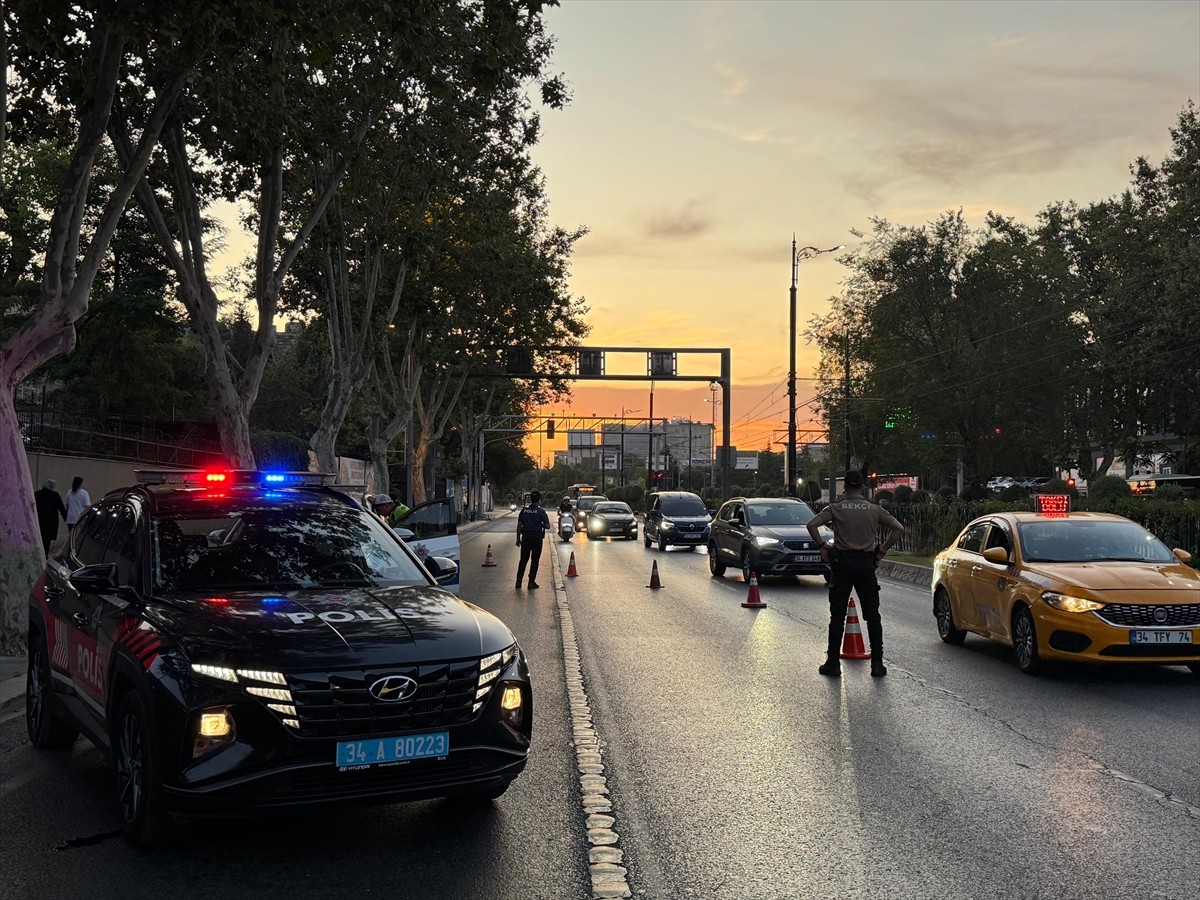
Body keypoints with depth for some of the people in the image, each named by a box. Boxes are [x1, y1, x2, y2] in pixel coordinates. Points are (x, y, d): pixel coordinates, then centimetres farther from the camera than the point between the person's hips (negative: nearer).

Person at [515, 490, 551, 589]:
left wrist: (518, 538, 7)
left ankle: (519, 581, 12)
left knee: (523, 559, 12)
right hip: (537, 537, -3)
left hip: (526, 536, 3)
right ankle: (531, 582, 4)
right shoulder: (541, 511, -8)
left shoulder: (523, 511, 2)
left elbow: (519, 525, 2)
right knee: (534, 560, 4)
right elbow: (547, 526, -10)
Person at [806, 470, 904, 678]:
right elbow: (898, 529, 0)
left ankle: (833, 663, 4)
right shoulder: (874, 509, 4)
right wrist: (883, 550, 7)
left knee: (837, 616, 3)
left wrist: (823, 546, -2)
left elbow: (812, 525, -13)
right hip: (866, 563, 1)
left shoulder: (835, 508, -1)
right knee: (872, 615, 7)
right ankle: (877, 663, 7)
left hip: (842, 563, -1)